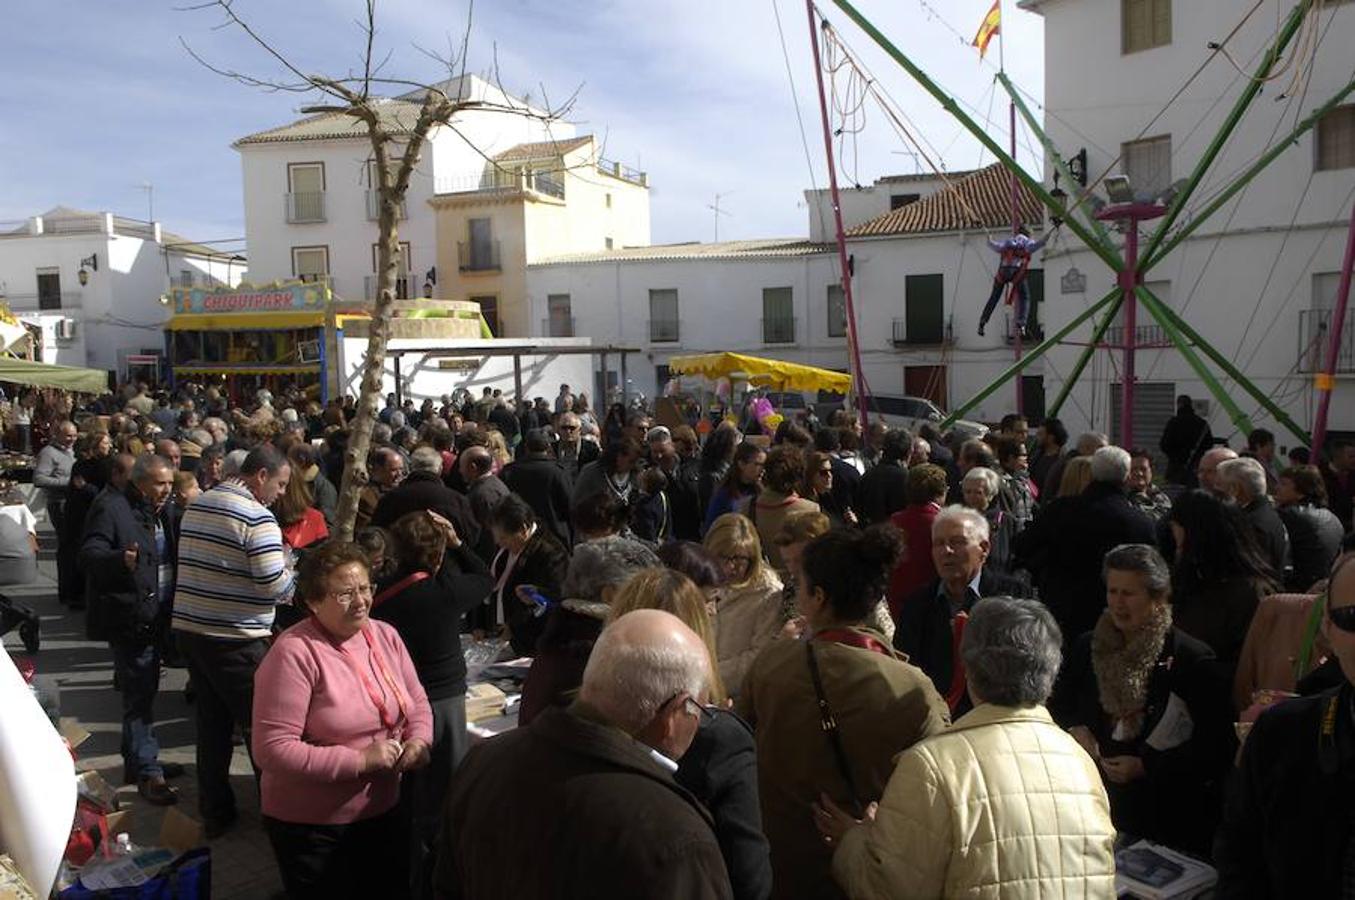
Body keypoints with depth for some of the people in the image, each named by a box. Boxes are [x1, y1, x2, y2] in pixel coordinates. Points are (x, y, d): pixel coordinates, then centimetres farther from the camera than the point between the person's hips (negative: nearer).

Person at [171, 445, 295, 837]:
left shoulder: (196, 506, 10)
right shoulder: (256, 516, -16)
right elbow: (274, 585, -20)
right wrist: (296, 577, 2)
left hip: (190, 627, 8)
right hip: (235, 639, -8)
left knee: (212, 723, 16)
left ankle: (214, 811, 25)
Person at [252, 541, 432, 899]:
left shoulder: (385, 636, -1)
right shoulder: (294, 653, -22)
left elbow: (416, 704, 10)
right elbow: (272, 750, -25)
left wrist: (419, 740, -11)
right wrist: (359, 760, -25)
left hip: (383, 811, 6)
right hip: (310, 826, -6)